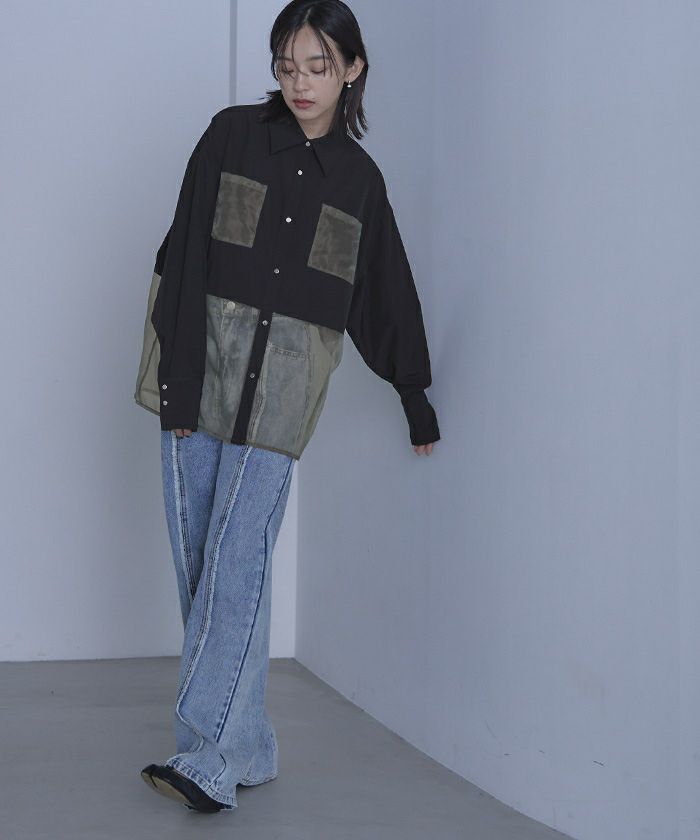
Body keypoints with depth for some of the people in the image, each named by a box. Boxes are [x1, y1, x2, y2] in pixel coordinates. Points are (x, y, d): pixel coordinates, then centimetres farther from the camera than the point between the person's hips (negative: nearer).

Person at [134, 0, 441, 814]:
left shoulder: (359, 177, 9)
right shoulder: (232, 135, 3)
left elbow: (386, 295, 18)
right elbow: (187, 257, -2)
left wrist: (416, 400, 26)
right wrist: (180, 382, -10)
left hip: (285, 382, 0)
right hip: (201, 358, 1)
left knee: (238, 556, -11)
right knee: (197, 556, 0)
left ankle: (209, 755, -12)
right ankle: (247, 750, 10)